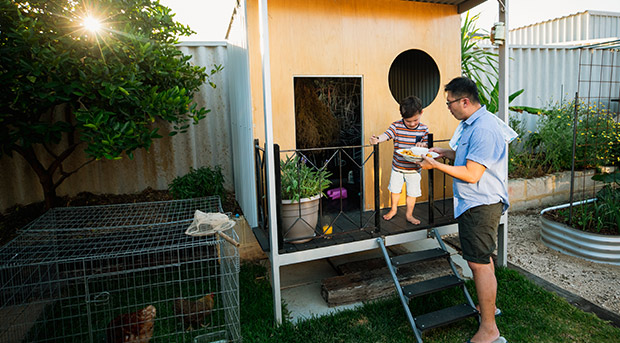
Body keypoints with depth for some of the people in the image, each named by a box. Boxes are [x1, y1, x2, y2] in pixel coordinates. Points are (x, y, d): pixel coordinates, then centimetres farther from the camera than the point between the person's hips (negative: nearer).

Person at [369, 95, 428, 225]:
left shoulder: (423, 129, -6)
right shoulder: (396, 126, -11)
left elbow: (427, 144, 0)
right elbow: (386, 134, -26)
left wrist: (422, 145, -25)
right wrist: (377, 139, -48)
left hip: (414, 169, 0)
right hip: (397, 167, 0)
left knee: (412, 193, 11)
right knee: (395, 189, 18)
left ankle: (409, 214, 33)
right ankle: (393, 209, 43)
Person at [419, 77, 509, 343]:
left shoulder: (484, 129, -22)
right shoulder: (469, 124, 12)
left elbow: (471, 174, -25)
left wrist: (436, 165, -18)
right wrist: (444, 152, 10)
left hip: (481, 205, -11)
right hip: (474, 203, 11)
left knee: (479, 262, -5)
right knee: (483, 259, 22)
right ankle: (488, 307, 40)